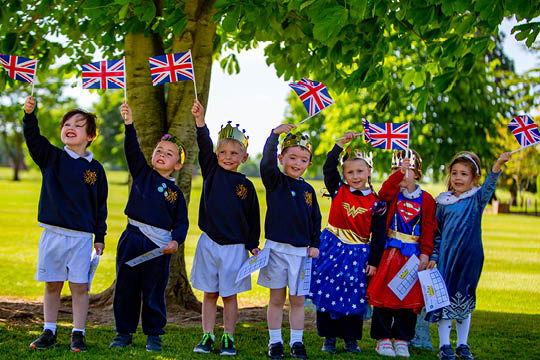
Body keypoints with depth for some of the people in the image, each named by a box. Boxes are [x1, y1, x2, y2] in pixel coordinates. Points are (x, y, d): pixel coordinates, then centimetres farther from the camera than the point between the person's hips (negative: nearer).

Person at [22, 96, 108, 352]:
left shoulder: (95, 168, 4)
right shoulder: (51, 157, 5)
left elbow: (101, 205, 8)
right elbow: (33, 139, -13)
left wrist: (100, 237, 6)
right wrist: (29, 114, -31)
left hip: (81, 237, -1)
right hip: (52, 233, 1)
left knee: (79, 286, 0)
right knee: (52, 285, 8)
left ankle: (78, 334, 10)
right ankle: (49, 332, 19)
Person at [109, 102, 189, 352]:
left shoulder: (175, 193, 4)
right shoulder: (142, 173, 8)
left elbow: (181, 222, 4)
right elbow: (132, 149, -6)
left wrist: (176, 241, -14)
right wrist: (129, 124, -19)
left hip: (159, 245, -1)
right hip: (132, 238, 2)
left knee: (154, 291, 4)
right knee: (126, 288, 6)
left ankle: (153, 335, 17)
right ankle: (124, 332, 18)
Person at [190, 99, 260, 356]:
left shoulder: (246, 185, 2)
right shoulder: (212, 172, 3)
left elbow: (253, 217, 8)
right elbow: (204, 147, -11)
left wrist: (253, 244, 6)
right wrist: (200, 120, -23)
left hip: (235, 246, -1)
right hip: (209, 243, 1)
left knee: (229, 295, 5)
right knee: (209, 294, 7)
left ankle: (228, 339, 14)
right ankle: (207, 337, 15)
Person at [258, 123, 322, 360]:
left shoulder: (308, 190, 9)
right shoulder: (275, 181, -2)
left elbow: (316, 219, 15)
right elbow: (267, 164, -22)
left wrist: (315, 245, 6)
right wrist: (275, 134, -27)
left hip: (302, 250, 3)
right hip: (277, 248, -3)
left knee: (298, 300, 7)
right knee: (277, 298, 5)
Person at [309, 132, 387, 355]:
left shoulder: (376, 203, -3)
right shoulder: (338, 190, 2)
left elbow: (378, 236, -1)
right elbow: (329, 168, -10)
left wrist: (374, 261, -3)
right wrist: (340, 144, -12)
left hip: (358, 253, -1)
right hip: (332, 248, 1)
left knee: (353, 297, 6)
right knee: (327, 293, 3)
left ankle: (351, 339, 19)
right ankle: (329, 337, 15)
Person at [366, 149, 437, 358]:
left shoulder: (426, 199, 4)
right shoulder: (393, 193, 4)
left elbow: (429, 229, 2)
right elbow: (384, 193, -21)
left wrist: (425, 253, -5)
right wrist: (398, 173, -29)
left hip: (413, 254, 1)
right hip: (390, 252, -1)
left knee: (410, 298, 5)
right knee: (385, 294, 0)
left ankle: (402, 340, 16)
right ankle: (383, 339, 9)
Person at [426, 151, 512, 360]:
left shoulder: (477, 199, 0)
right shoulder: (443, 203, 3)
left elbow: (489, 186, -21)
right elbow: (436, 233, 9)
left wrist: (497, 166, -38)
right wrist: (432, 256, 3)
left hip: (471, 257, 0)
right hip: (447, 257, 0)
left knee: (466, 300, 9)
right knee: (445, 298, 0)